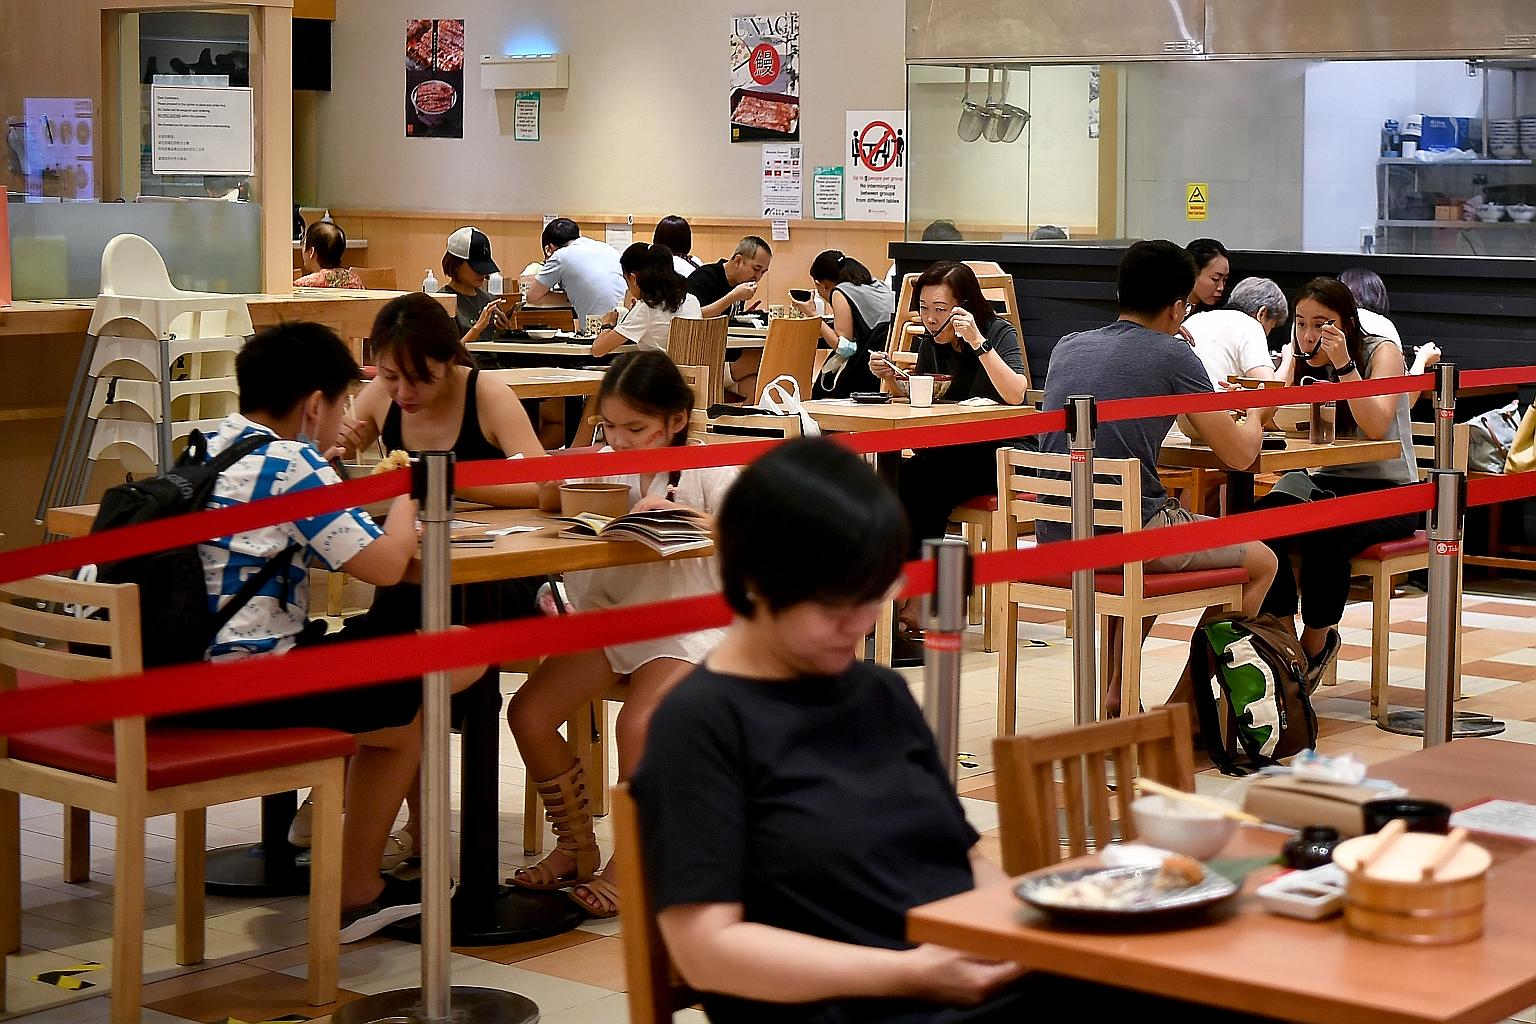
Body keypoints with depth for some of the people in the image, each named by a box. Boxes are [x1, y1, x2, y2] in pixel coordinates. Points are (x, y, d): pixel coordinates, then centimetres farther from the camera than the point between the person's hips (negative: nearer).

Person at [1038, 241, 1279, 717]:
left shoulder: (1066, 348, 10)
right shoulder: (1173, 355, -6)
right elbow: (1239, 455, -1)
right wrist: (1256, 415, 19)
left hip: (1054, 536, 7)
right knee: (1260, 561, 16)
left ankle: (1116, 696, 35)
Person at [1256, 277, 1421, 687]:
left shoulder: (1382, 353, -6)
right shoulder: (1302, 360, 9)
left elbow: (1376, 427, -20)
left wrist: (1343, 364, -26)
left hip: (1387, 489, -5)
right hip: (1326, 483, 5)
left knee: (1324, 538, -34)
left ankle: (1317, 640, -8)